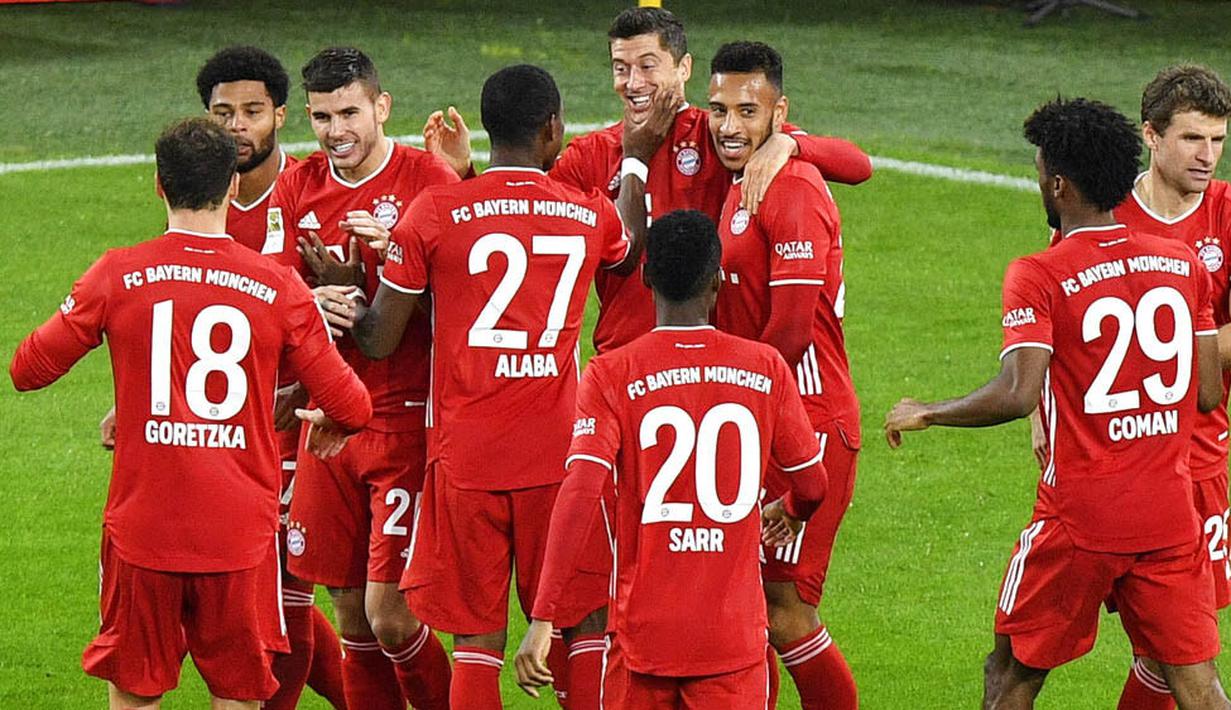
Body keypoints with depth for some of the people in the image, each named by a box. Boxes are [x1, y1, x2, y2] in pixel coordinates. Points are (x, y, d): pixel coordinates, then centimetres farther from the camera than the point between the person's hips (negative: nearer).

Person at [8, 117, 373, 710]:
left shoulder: (118, 276, -4)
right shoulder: (278, 287, -3)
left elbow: (27, 370, 4)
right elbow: (351, 407, 0)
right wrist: (323, 420, 23)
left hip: (141, 527, 0)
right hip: (241, 537, 0)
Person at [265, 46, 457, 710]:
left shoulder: (427, 177, -7)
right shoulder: (297, 188, 8)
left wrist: (398, 256, -25)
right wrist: (328, 294, -20)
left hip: (407, 421, -5)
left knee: (389, 615, -10)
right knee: (352, 618, 8)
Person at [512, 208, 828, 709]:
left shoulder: (611, 376, -5)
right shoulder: (764, 368, 1)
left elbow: (579, 494, -15)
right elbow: (812, 486, 11)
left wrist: (542, 619, -16)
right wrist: (788, 513, 36)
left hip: (643, 630, -1)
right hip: (734, 637, 1)